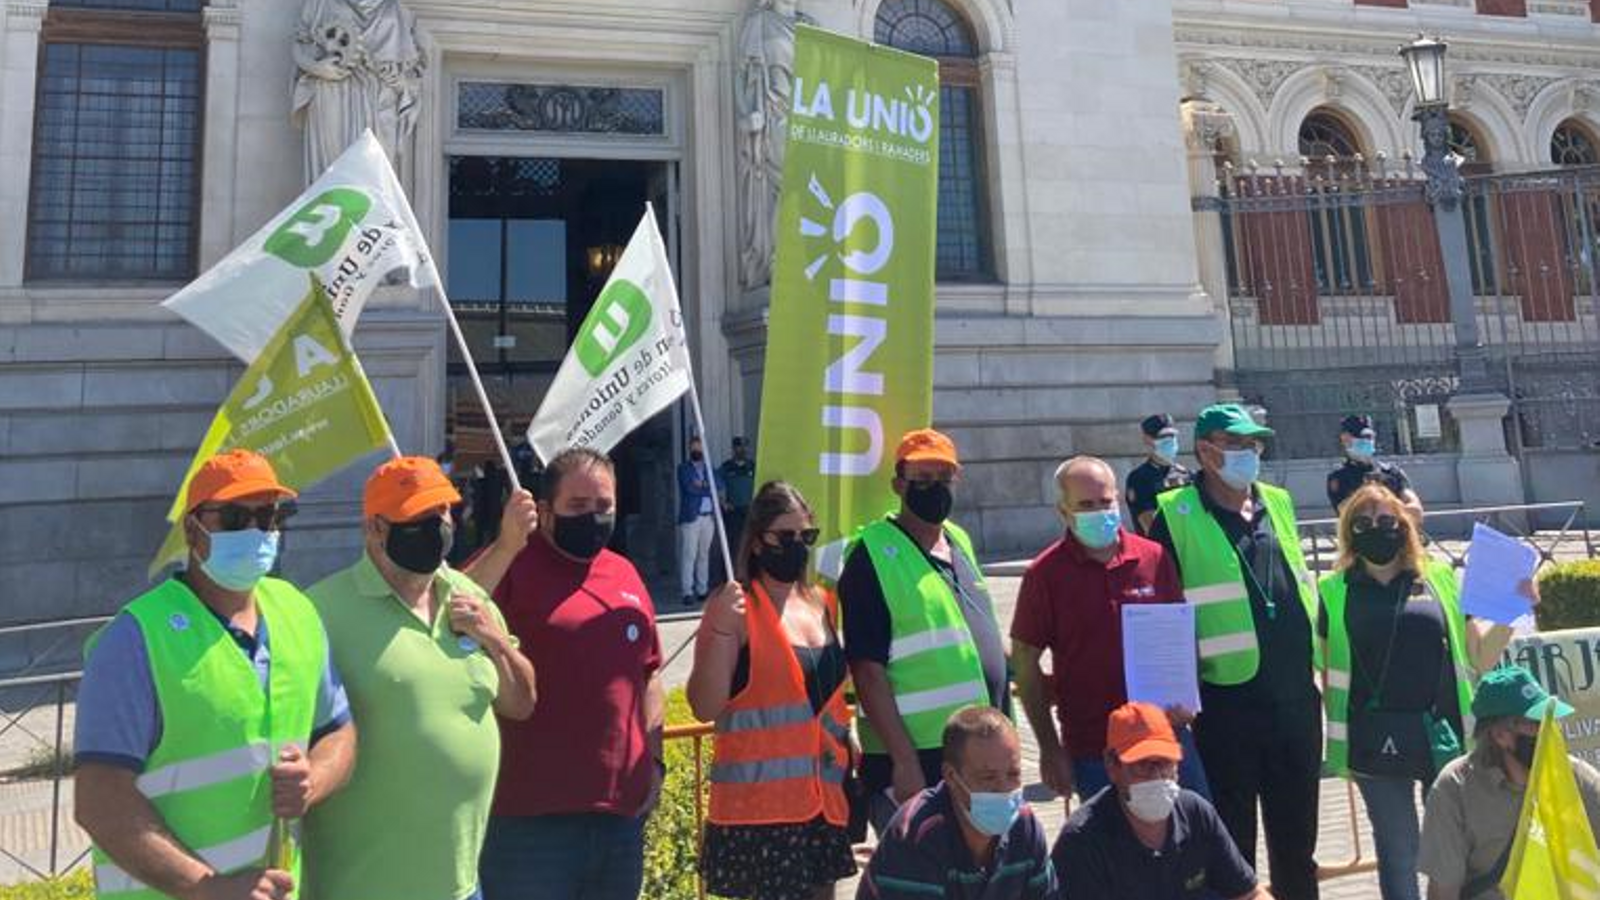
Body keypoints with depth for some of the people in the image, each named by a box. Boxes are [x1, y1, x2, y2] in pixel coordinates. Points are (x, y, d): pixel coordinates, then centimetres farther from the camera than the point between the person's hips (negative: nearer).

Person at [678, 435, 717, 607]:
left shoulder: (709, 468, 19)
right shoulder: (683, 468, 5)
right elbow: (690, 488, -10)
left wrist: (703, 485, -9)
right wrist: (707, 489, -3)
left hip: (708, 517, 4)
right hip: (691, 517, -4)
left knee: (704, 555, 7)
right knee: (689, 555, -8)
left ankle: (702, 590, 12)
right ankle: (687, 592, -7)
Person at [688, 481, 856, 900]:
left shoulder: (822, 604, 9)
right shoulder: (736, 607, -12)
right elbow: (705, 707, -19)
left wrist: (849, 740, 12)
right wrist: (720, 629, -27)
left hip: (825, 794, 7)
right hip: (762, 799, -7)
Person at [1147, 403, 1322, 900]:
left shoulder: (1278, 504, 10)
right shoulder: (1177, 515, -8)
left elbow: (1304, 585, 19)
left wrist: (1316, 660, 16)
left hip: (1296, 698, 5)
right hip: (1226, 702, -5)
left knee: (1297, 829, 19)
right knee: (1232, 839, 9)